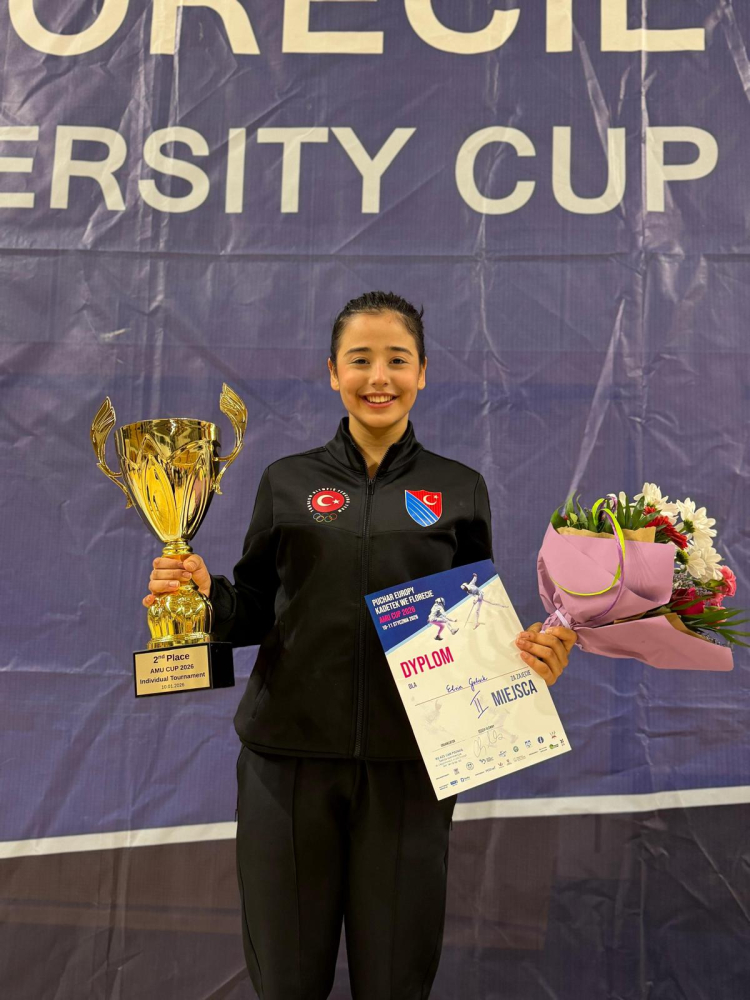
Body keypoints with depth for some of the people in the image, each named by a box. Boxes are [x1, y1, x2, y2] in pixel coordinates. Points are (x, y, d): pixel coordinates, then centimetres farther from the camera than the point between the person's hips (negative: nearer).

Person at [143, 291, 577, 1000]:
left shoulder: (460, 490, 5)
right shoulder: (288, 482, 5)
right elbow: (254, 616, 8)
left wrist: (532, 656, -10)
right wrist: (205, 593, -12)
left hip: (409, 759, 0)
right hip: (289, 754, 1)